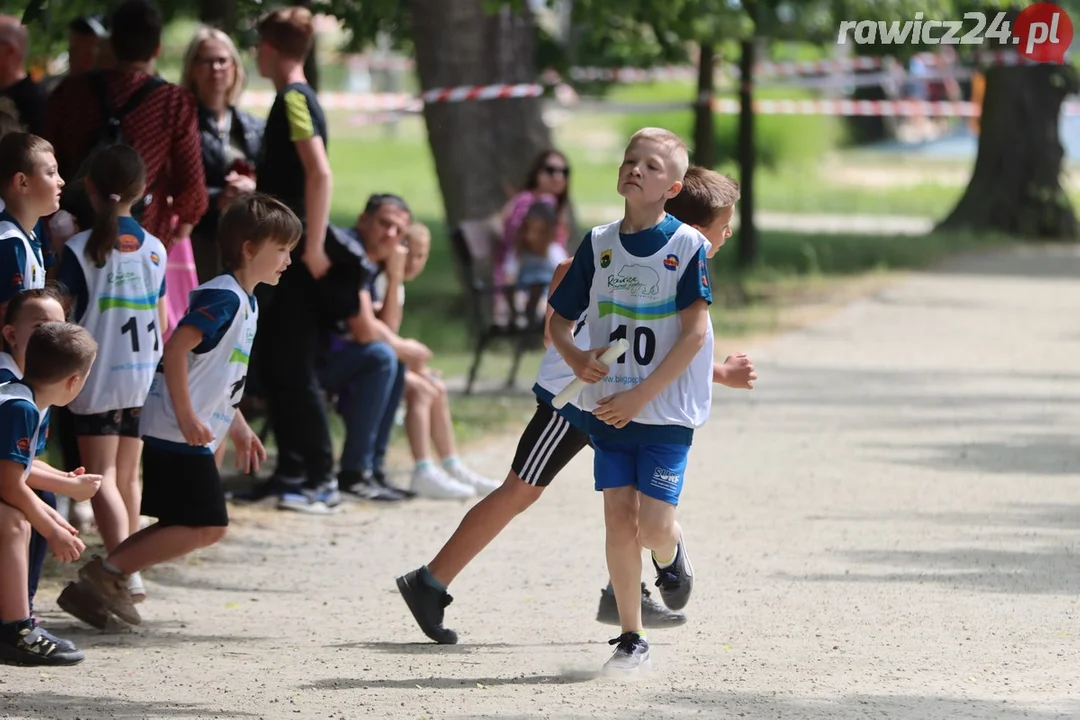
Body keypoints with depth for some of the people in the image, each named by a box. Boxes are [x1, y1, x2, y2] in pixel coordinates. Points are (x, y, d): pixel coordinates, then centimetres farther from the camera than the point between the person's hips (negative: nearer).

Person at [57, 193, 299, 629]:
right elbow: (175, 349, -23)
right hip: (177, 432, -10)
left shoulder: (245, 304, 17)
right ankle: (107, 573, -8)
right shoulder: (223, 297, -14)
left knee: (187, 526, 11)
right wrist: (186, 417, -24)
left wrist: (238, 429, 27)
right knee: (206, 528, -10)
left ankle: (100, 580, 11)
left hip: (195, 435, 10)